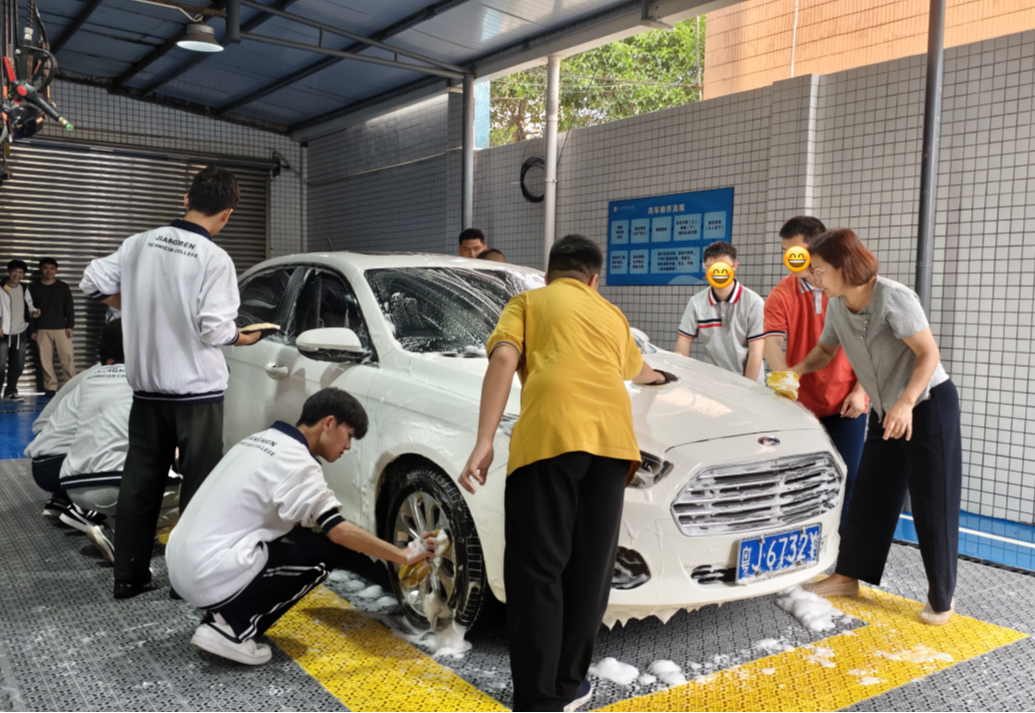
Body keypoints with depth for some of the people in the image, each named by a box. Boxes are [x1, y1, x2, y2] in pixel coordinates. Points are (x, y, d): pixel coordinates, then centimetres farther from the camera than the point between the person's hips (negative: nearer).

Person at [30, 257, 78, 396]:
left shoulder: (63, 287, 8)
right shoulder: (33, 288, 8)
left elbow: (70, 308, 7)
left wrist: (70, 326, -2)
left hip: (62, 328, 0)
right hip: (42, 329, 0)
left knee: (68, 357, -7)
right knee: (45, 359, -2)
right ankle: (50, 387, 2)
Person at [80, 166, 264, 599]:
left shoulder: (140, 243, 2)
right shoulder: (215, 259, -14)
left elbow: (94, 283, 7)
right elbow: (214, 331, -19)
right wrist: (243, 338, 1)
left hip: (146, 386, 6)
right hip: (197, 389, -5)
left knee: (139, 483, 13)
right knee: (199, 484, 5)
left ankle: (128, 577, 21)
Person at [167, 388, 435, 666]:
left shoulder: (261, 440, 13)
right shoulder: (297, 462, -14)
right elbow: (340, 531, -19)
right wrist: (404, 555, -12)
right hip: (212, 578, -9)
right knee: (319, 559, 1)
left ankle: (221, 616, 11)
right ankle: (232, 629, -3)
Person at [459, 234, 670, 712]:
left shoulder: (528, 301, 22)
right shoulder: (611, 313, 34)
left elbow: (504, 359, 1)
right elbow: (637, 370, 54)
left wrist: (484, 440, -4)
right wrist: (657, 376, 79)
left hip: (550, 434, -4)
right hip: (612, 435, 4)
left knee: (537, 573, 0)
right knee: (590, 570, 14)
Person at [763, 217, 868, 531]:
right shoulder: (781, 296, -2)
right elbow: (772, 343, -14)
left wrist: (859, 390, -5)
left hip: (846, 405, 0)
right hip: (801, 404, 1)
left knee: (846, 480, 2)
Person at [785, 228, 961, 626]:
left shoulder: (894, 298, -23)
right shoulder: (837, 306, -1)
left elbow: (929, 354, -23)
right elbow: (825, 351, 14)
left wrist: (906, 403, -34)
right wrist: (797, 370, -4)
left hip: (929, 405, -7)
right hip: (885, 412, 7)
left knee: (933, 504, -1)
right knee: (869, 496, 11)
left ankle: (941, 598, 13)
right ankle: (848, 577, 22)